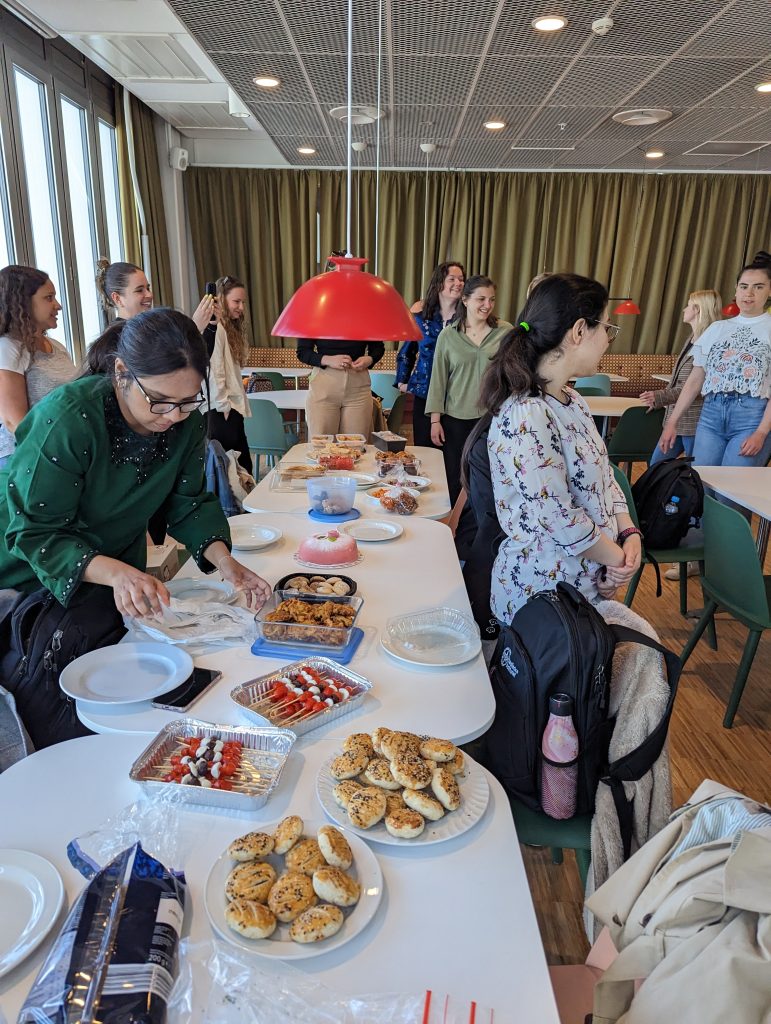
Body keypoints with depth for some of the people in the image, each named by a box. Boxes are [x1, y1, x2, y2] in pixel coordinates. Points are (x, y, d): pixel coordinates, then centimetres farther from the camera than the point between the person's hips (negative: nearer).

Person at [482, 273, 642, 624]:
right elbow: (561, 521, -26)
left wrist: (629, 533, -4)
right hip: (543, 593, -9)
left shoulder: (571, 399, 5)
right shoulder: (525, 417, -26)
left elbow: (603, 477, 11)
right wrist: (618, 557, -11)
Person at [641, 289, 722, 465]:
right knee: (655, 465, 14)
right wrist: (658, 400, 23)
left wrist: (660, 397, -20)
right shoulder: (692, 339, 13)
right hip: (677, 418, 9)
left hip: (694, 421, -9)